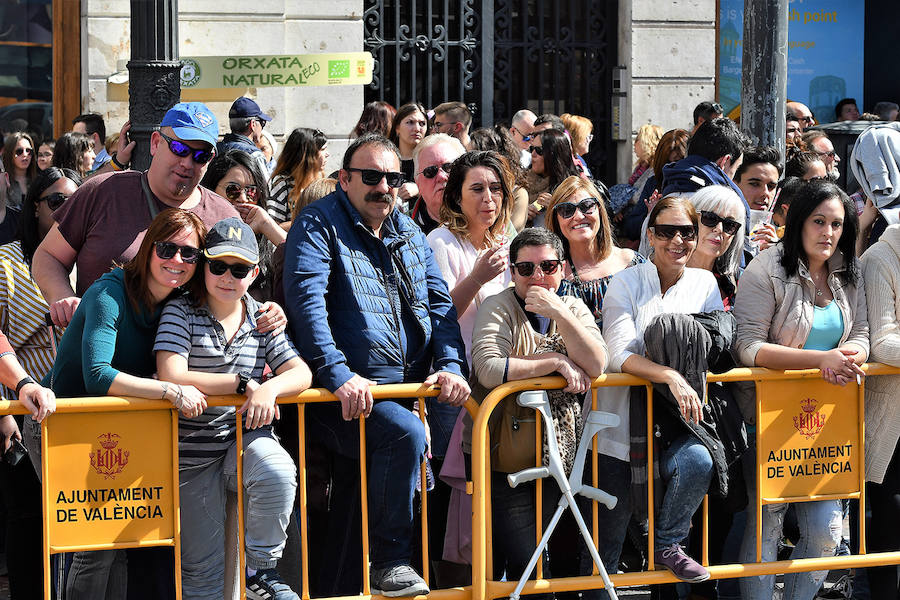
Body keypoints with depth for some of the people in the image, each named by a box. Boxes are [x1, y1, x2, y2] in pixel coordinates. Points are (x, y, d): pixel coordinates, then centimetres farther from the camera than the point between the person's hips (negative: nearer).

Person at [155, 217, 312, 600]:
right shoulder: (181, 313, -7)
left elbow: (301, 373, -4)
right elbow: (171, 378, -21)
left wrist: (269, 388, -27)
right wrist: (242, 383, -20)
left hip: (246, 437, 1)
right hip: (194, 450, -1)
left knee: (279, 474, -34)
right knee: (202, 569, 0)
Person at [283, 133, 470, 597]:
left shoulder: (409, 235, 18)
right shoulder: (319, 225, -2)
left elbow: (440, 305, 17)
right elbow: (307, 303, -15)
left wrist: (451, 365, -2)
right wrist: (340, 377, -25)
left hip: (409, 392, 7)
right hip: (345, 395, -6)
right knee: (404, 432, -30)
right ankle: (390, 561, -16)